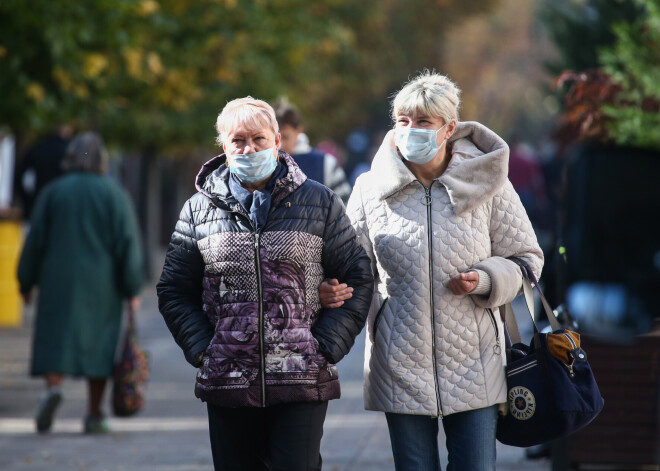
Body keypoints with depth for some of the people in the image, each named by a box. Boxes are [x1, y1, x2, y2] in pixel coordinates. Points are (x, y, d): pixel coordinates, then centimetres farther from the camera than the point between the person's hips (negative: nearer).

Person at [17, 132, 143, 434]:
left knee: (55, 339, 2)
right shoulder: (114, 195, -1)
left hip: (59, 281, 0)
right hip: (101, 285, 0)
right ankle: (94, 415, 6)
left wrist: (26, 283, 8)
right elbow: (128, 243, -6)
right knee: (98, 341, 8)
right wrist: (132, 290, -2)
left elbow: (35, 239, -1)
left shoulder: (53, 192, -1)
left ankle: (53, 387, -26)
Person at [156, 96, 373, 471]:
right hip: (228, 384, 2)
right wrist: (202, 349, 0)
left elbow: (357, 278, 6)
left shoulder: (320, 203, 4)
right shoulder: (199, 209, 8)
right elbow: (175, 291, 14)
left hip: (302, 383, -2)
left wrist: (326, 348, -4)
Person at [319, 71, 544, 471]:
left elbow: (526, 259, 5)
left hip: (474, 367, -1)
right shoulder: (371, 189, 1)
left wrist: (483, 281, -14)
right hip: (401, 369, 1)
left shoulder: (487, 184, -1)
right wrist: (333, 291, -18)